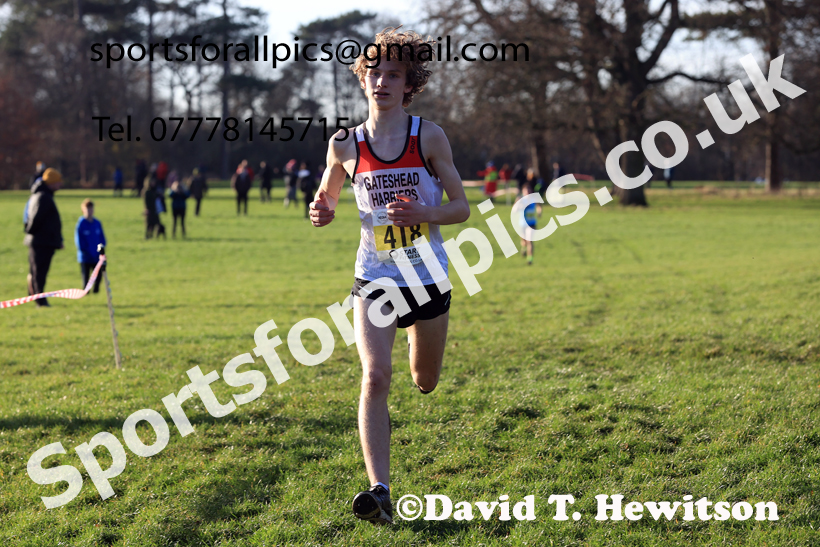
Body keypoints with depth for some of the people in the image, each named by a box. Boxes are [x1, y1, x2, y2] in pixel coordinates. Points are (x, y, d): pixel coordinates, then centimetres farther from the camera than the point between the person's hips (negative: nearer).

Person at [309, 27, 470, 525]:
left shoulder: (429, 137, -7)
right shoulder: (346, 145, -1)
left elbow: (462, 207, -3)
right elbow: (327, 200, 15)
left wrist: (424, 213, -23)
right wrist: (322, 213, -9)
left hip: (429, 278, 0)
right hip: (375, 281, 0)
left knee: (425, 384, 17)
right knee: (375, 377, -19)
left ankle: (418, 340, 57)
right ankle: (381, 492, -22)